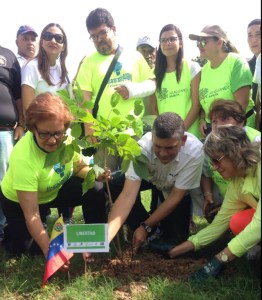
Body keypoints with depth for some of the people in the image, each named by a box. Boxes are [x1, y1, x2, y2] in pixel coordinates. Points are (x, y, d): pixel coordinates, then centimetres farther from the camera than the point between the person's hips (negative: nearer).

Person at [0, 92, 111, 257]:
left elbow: (79, 167, -4)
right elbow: (31, 215, -35)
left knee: (95, 190, -17)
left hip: (55, 190, 4)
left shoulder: (67, 138, -25)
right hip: (17, 200, -4)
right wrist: (49, 250, -38)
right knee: (29, 247, -14)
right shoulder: (23, 158, -39)